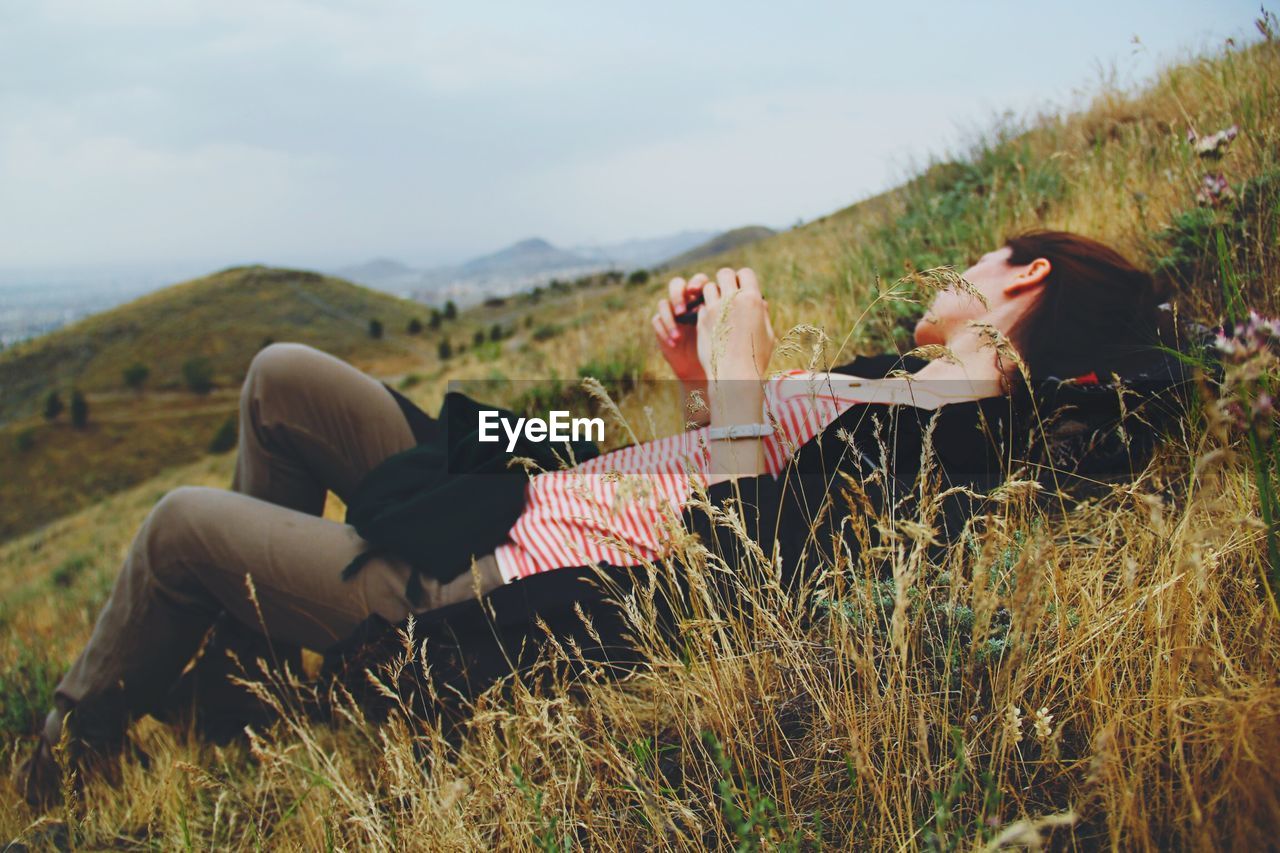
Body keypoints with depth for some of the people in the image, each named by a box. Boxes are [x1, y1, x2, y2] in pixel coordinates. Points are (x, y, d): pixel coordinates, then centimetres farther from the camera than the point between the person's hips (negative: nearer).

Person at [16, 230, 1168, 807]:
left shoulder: (931, 437, -21)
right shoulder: (909, 380, 9)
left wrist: (737, 385, -24)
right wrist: (706, 376, 1)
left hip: (523, 602, -10)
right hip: (531, 513, 10)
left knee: (180, 524, -1)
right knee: (282, 376, 14)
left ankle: (59, 764, 27)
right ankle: (235, 670, 26)